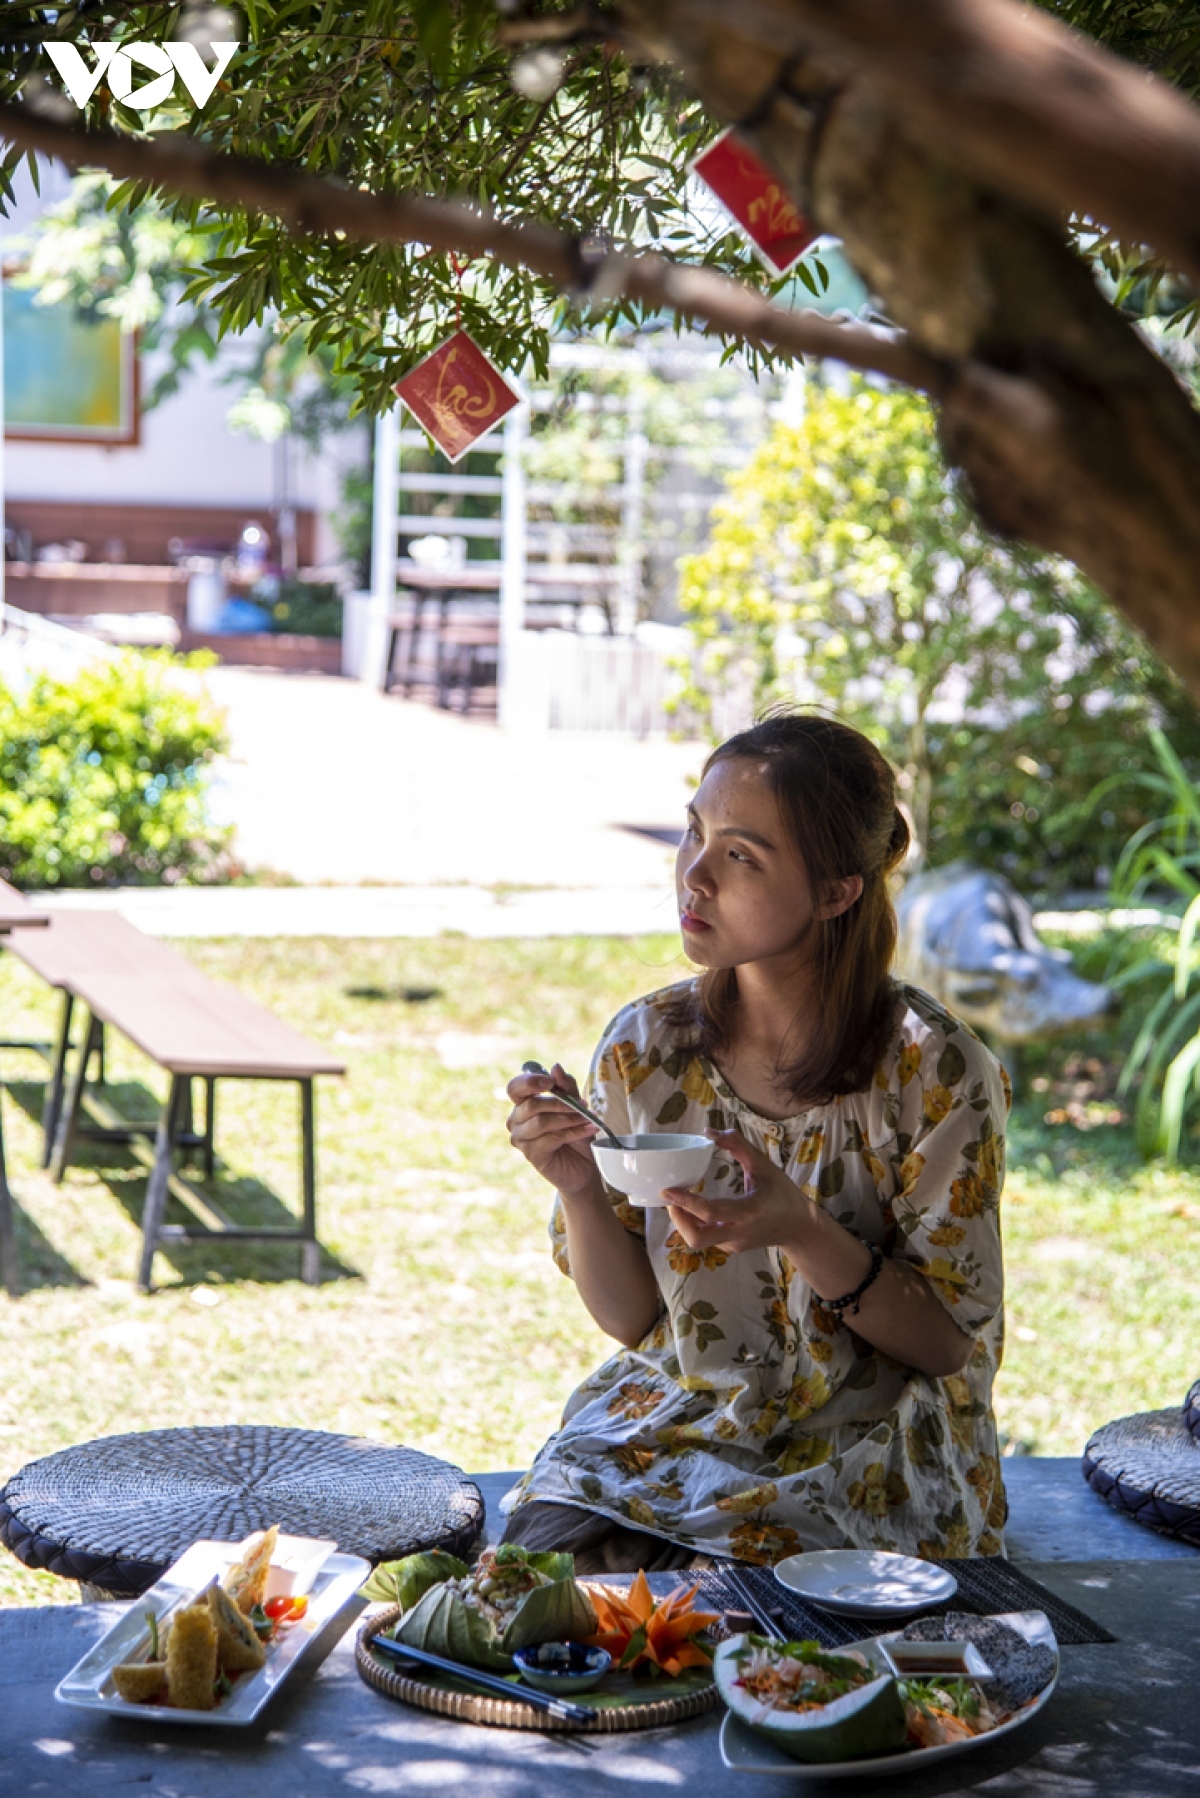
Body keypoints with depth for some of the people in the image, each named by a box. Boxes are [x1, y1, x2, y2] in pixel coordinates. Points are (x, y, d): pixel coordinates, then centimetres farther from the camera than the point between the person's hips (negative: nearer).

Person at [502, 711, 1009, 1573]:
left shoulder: (937, 1071, -14)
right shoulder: (645, 1046, -4)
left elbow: (950, 1341, -9)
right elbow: (633, 1318, 3)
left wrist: (800, 1232, -25)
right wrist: (580, 1191, -17)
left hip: (865, 1457, -3)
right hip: (673, 1419, 3)